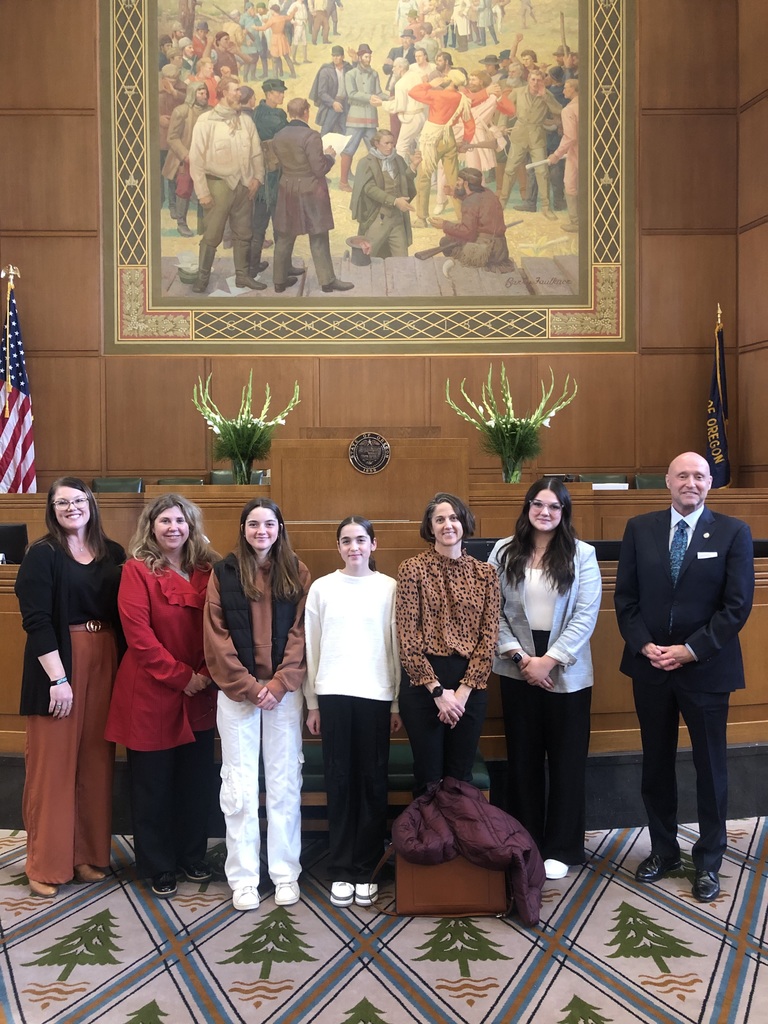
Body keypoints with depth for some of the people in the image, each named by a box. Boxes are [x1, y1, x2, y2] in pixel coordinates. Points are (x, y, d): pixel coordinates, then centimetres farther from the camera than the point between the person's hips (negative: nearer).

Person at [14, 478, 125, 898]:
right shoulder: (41, 555, -5)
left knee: (96, 760, 9)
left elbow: (123, 611, 11)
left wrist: (123, 669, 3)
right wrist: (58, 678, -18)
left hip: (103, 662, 5)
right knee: (53, 762, 1)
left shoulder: (112, 553, 8)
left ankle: (88, 854, 22)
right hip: (58, 663, -4)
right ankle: (46, 864, 13)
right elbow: (36, 620, -12)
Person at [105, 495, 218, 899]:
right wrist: (181, 676, -15)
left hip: (198, 698, 4)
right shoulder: (137, 570, -7)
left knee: (197, 780, 12)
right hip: (150, 695, -4)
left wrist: (206, 675, -8)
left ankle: (192, 856, 31)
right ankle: (158, 867, 22)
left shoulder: (206, 571, 6)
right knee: (153, 784, 6)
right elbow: (139, 635, -14)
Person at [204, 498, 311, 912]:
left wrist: (278, 685, -10)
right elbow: (217, 637, -2)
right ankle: (243, 877, 11)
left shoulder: (296, 572, 5)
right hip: (236, 692, -1)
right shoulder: (224, 573, 3)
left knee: (284, 783, 5)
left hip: (283, 690, 1)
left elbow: (300, 633, 0)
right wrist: (248, 686, -9)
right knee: (239, 785, 2)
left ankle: (285, 874, 15)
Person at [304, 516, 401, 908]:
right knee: (339, 781, 4)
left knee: (373, 782, 3)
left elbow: (397, 646, 5)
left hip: (376, 694, 0)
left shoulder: (389, 588, 3)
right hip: (333, 693, 0)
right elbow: (311, 647, 7)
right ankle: (341, 871, 12)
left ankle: (365, 871, 14)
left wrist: (398, 703, 4)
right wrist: (312, 702, 6)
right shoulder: (322, 588, 5)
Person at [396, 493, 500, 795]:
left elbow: (488, 637, 1)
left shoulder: (484, 573, 5)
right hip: (423, 682, -2)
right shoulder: (412, 569, -3)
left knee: (461, 777, 11)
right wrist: (438, 691, -11)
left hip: (471, 686, 2)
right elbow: (408, 638, -7)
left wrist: (463, 691, -8)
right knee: (428, 778, 6)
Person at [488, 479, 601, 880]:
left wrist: (548, 661, -14)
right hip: (517, 670, 1)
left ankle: (561, 849, 17)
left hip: (566, 674, -1)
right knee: (523, 760, 9)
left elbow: (586, 615, -7)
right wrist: (519, 656, -11)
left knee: (566, 761, 5)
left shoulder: (582, 554, -2)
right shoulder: (503, 552, 3)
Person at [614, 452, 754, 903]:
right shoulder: (640, 528, 3)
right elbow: (625, 596, 3)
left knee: (711, 767, 8)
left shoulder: (733, 532, -4)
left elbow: (738, 604, -9)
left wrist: (690, 650, -14)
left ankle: (708, 862, 23)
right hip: (650, 666, 2)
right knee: (656, 763, 13)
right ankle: (664, 849, 29)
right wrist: (644, 645, -10)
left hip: (706, 668, -2)